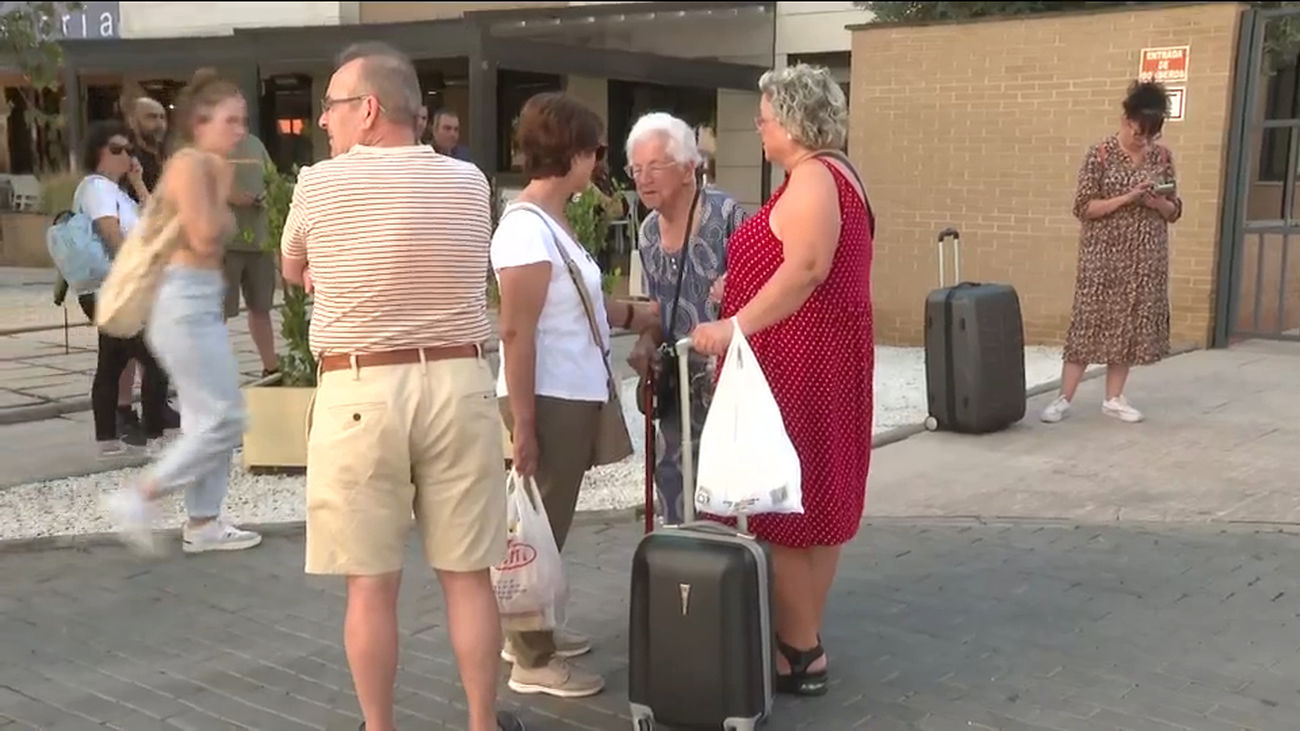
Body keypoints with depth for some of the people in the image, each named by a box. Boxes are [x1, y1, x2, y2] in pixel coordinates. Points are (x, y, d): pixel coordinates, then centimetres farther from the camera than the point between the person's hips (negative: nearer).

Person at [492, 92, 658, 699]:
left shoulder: (551, 222, 10)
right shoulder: (527, 228, -19)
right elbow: (515, 333, -22)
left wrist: (649, 316, 22)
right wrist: (522, 425, -22)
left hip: (574, 397, 9)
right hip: (549, 399, -9)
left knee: (550, 524, 19)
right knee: (540, 527, 2)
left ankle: (530, 634, 34)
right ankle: (533, 661, 15)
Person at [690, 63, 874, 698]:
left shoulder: (812, 176, -14)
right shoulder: (827, 175, 19)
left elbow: (806, 266, -26)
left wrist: (735, 326, -26)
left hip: (800, 360, -11)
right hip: (815, 357, 11)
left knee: (786, 502, -5)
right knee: (810, 499, 13)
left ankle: (800, 653, 3)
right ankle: (804, 639, 22)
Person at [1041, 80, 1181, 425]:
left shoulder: (1163, 156, 5)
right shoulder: (1100, 154, -8)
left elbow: (1174, 210, 10)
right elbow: (1083, 208, -11)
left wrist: (1158, 203, -12)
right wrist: (1127, 197, -20)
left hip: (1146, 257, 4)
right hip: (1104, 255, -4)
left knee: (1132, 324, 6)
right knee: (1089, 321, -4)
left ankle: (1114, 399, 15)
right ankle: (1063, 398, 1)